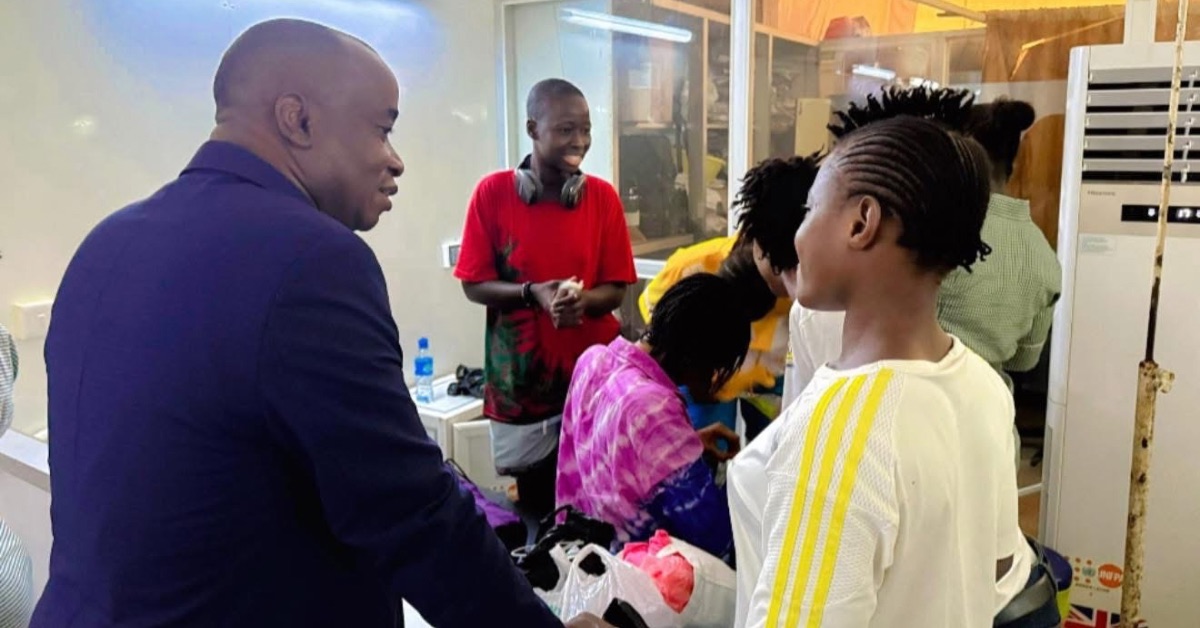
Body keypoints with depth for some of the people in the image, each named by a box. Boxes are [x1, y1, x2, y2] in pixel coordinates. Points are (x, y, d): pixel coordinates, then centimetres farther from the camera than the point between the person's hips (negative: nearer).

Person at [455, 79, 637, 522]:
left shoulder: (603, 196, -2)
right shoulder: (493, 192, -6)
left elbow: (615, 289, 0)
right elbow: (474, 285, -4)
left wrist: (580, 299, -21)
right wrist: (532, 293, -20)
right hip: (520, 375, -1)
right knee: (533, 501, 12)